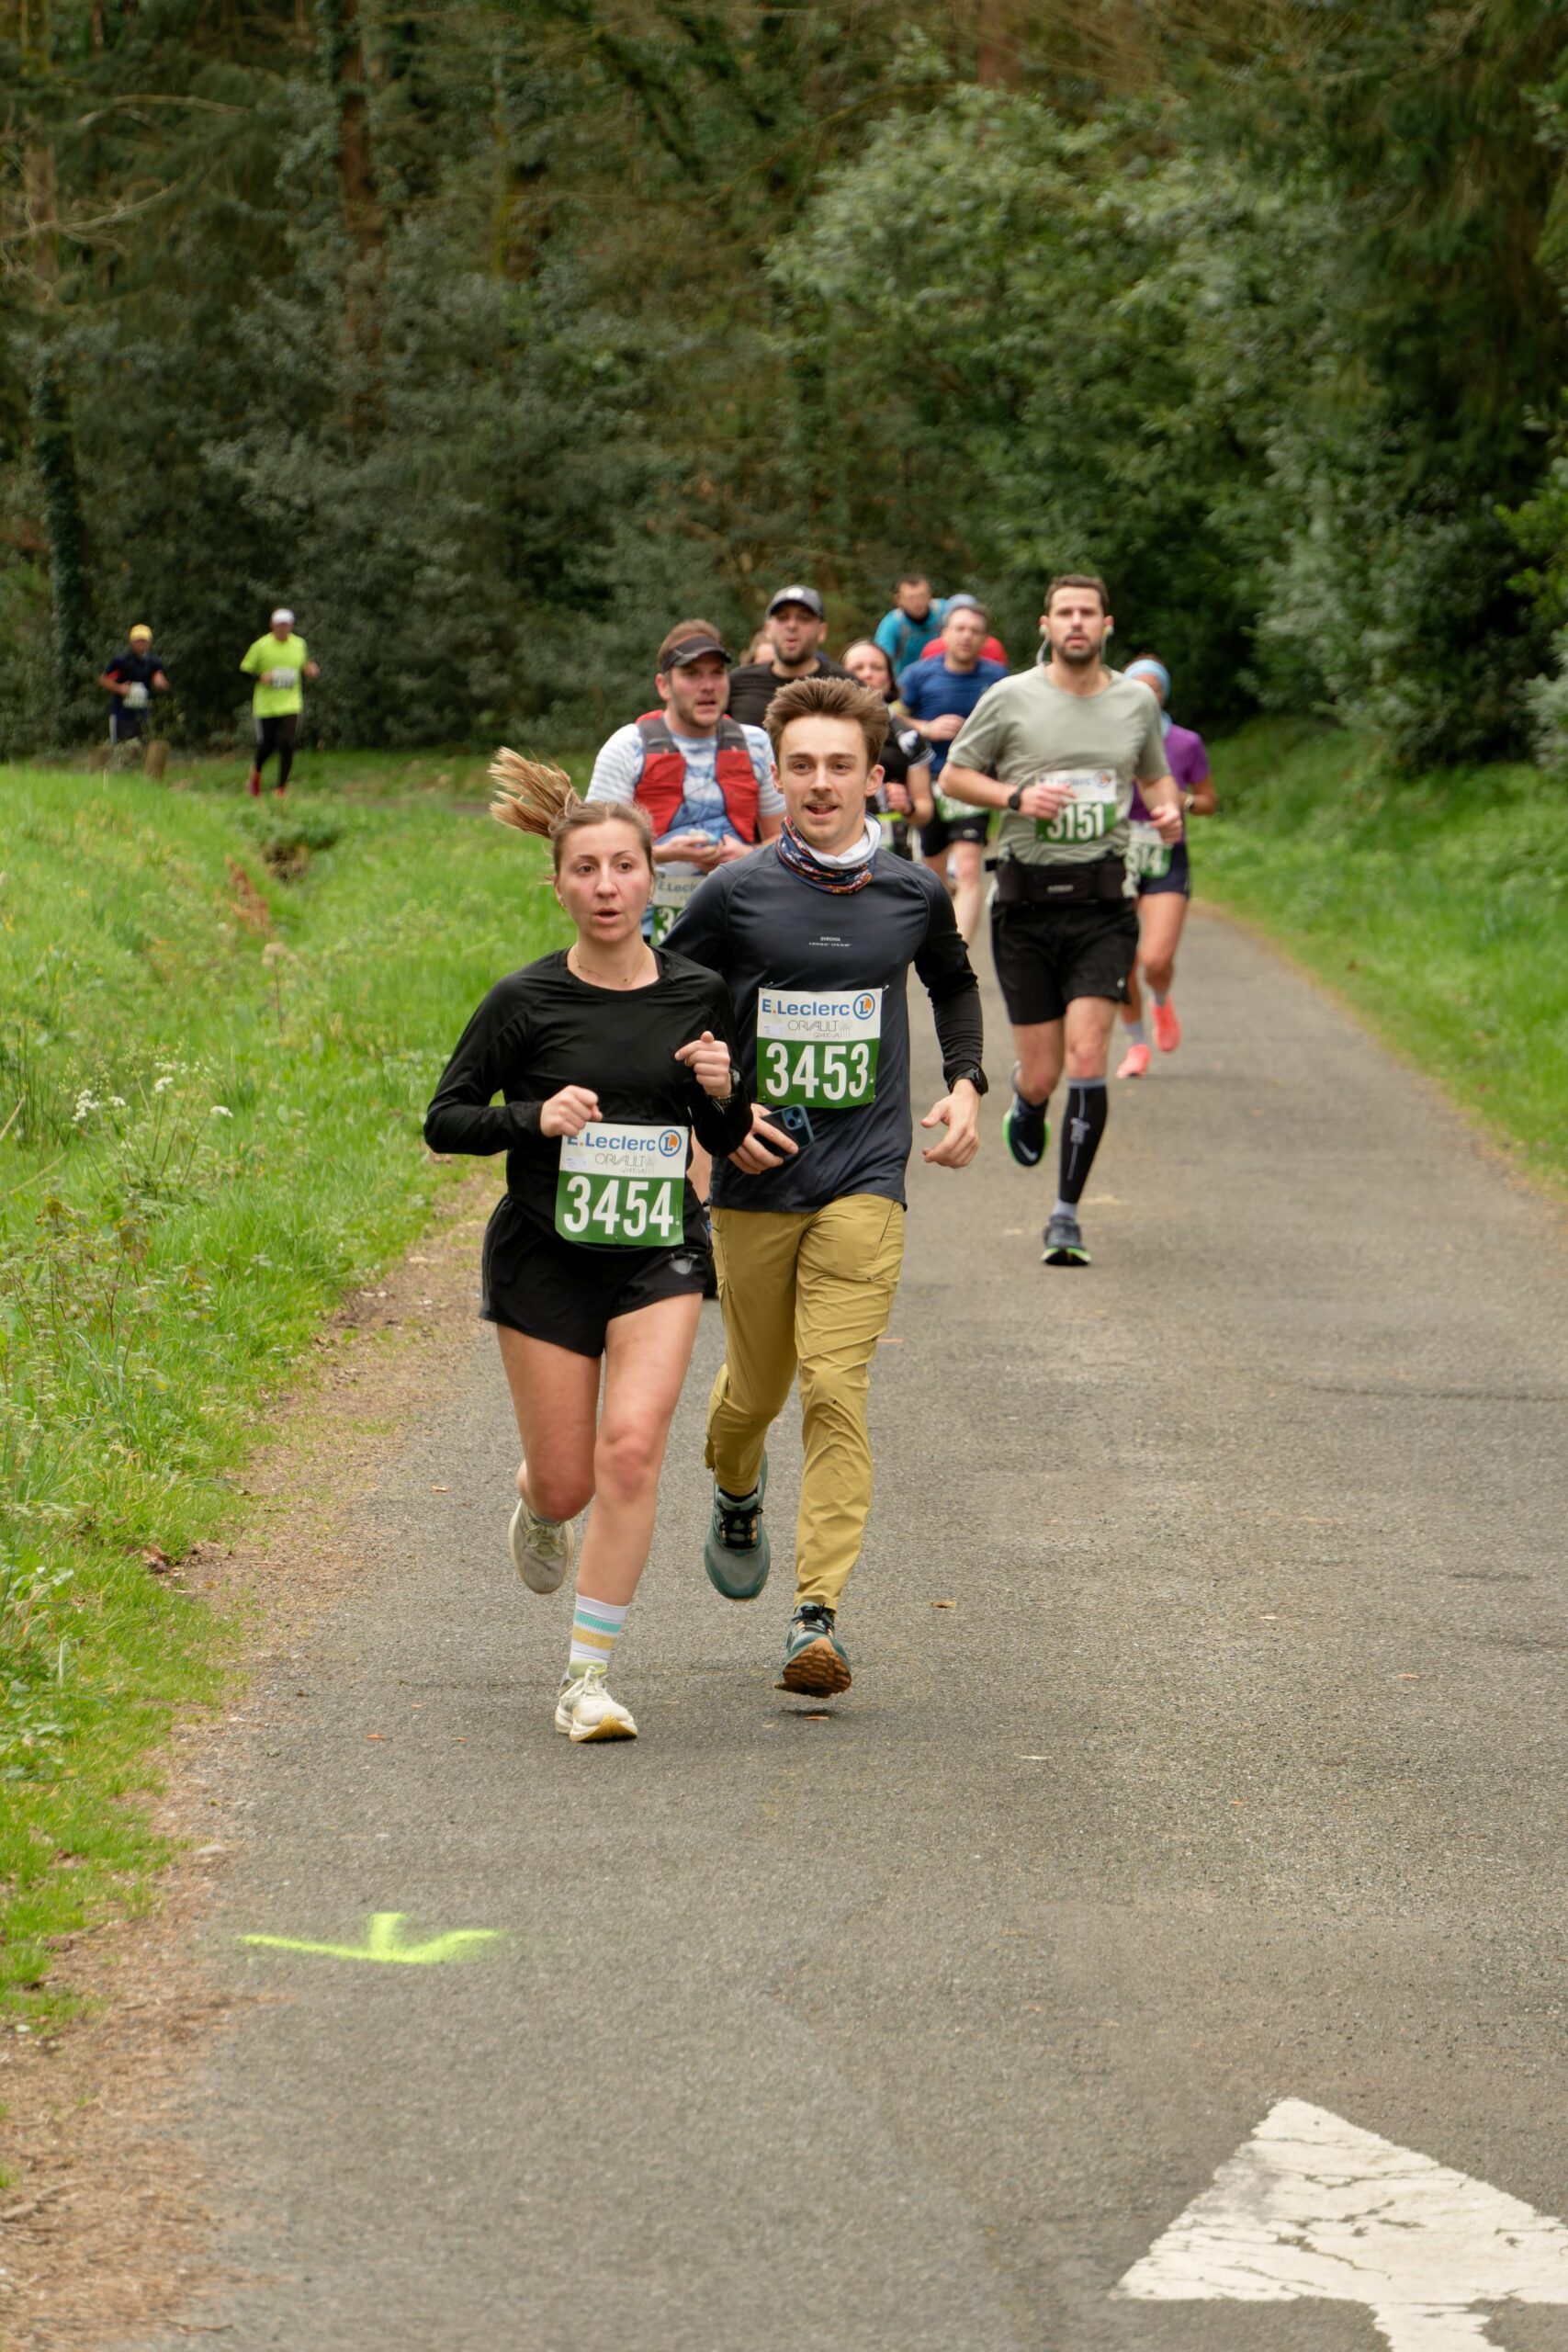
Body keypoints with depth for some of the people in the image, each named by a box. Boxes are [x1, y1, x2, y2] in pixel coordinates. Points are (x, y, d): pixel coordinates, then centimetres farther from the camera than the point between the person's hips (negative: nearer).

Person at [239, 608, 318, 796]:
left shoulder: (300, 645, 5)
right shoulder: (261, 646, -5)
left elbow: (305, 668, 19)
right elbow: (245, 670, -1)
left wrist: (311, 671, -4)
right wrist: (260, 677, -19)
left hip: (290, 705, 1)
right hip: (265, 706, -1)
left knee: (286, 745, -12)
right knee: (267, 744, 1)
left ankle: (282, 788, -3)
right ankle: (255, 772, 35)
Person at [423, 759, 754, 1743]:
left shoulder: (699, 996, 0)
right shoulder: (527, 1002, -7)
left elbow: (730, 1140, 12)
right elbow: (444, 1121, -2)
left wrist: (723, 1092, -11)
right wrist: (535, 1117, -19)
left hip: (659, 1255, 1)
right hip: (545, 1256, -1)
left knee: (632, 1448, -18)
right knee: (568, 1481, 4)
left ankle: (589, 1676, -10)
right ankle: (538, 1508, 45)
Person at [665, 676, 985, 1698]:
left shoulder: (914, 894, 3)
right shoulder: (735, 895, -4)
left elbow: (955, 983, 24)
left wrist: (966, 1083, 9)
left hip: (864, 1186, 0)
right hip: (754, 1184, 0)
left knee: (837, 1393, -12)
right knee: (756, 1387, 12)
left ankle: (821, 1614, -13)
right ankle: (737, 1497, 48)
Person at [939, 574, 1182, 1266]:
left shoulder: (1136, 702, 8)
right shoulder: (1010, 698, 0)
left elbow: (1157, 775, 25)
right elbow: (956, 775, 7)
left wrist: (1167, 809, 2)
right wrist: (1017, 797, -11)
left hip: (1102, 903, 1)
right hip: (1026, 903, -1)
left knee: (1086, 1059, -13)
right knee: (1040, 1073, 1)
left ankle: (1066, 1214, -6)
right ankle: (1025, 1112, 40)